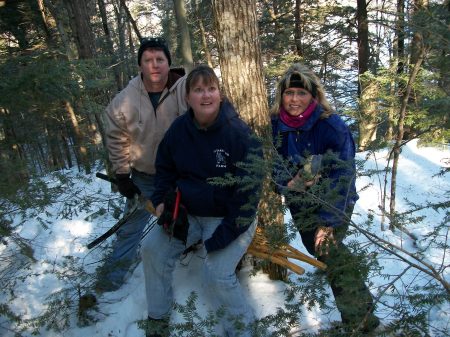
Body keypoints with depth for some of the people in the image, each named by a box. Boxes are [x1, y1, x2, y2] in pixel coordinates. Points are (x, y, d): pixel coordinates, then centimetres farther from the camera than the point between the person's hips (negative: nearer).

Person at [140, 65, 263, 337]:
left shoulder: (239, 133, -18)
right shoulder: (179, 129, -1)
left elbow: (250, 185, -19)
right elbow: (165, 168, 16)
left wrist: (226, 233, -24)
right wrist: (162, 200, -2)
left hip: (230, 218, -6)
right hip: (188, 212, 6)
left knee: (216, 275, -24)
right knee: (152, 249, -3)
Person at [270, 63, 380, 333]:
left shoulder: (333, 126, -22)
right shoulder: (276, 125, -10)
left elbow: (343, 177, -23)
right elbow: (273, 165, -2)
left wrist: (329, 222, -26)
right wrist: (288, 182, -23)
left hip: (335, 204, -5)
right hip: (301, 204, 5)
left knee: (328, 248, -13)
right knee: (318, 247, 13)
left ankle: (360, 320, 1)